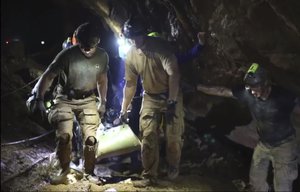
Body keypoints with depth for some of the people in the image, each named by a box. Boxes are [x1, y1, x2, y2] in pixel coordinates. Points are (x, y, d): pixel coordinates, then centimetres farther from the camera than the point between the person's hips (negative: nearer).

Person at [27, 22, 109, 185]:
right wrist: (38, 98, -23)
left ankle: (89, 172, 19)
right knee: (64, 136, -17)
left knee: (91, 138, -4)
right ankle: (64, 170, 7)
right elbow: (48, 76, -16)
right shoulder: (67, 55, -22)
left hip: (87, 100, 3)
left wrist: (103, 102, 12)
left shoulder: (102, 56, -9)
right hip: (65, 99, -2)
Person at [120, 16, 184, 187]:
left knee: (173, 137, 3)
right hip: (150, 99, 3)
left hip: (171, 96, -3)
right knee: (148, 138, -4)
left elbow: (174, 74, -23)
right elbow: (130, 84, 6)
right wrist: (124, 108, 9)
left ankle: (173, 167, 31)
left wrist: (172, 101, -26)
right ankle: (150, 177, 6)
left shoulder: (160, 46, -20)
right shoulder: (131, 56, -5)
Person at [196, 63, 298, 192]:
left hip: (283, 145, -4)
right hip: (263, 143, 4)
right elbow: (222, 91, -8)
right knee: (256, 182, 14)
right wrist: (198, 87, -6)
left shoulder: (282, 96, -27)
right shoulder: (248, 93, -16)